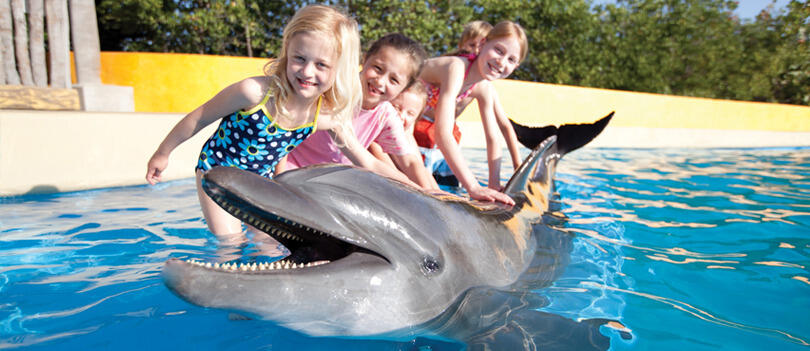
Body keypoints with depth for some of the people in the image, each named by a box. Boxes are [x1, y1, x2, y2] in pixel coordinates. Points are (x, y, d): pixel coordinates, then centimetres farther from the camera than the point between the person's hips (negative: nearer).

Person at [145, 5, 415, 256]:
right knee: (231, 243, -6)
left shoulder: (328, 117, -21)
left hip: (261, 178, 4)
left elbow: (368, 164, -13)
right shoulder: (256, 92, -33)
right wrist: (163, 153, -4)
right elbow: (199, 118, -17)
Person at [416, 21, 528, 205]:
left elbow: (492, 138, -3)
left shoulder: (485, 89, -12)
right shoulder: (457, 67, -36)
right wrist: (474, 188, -48)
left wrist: (494, 184, -11)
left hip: (423, 126, 7)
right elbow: (442, 133, -45)